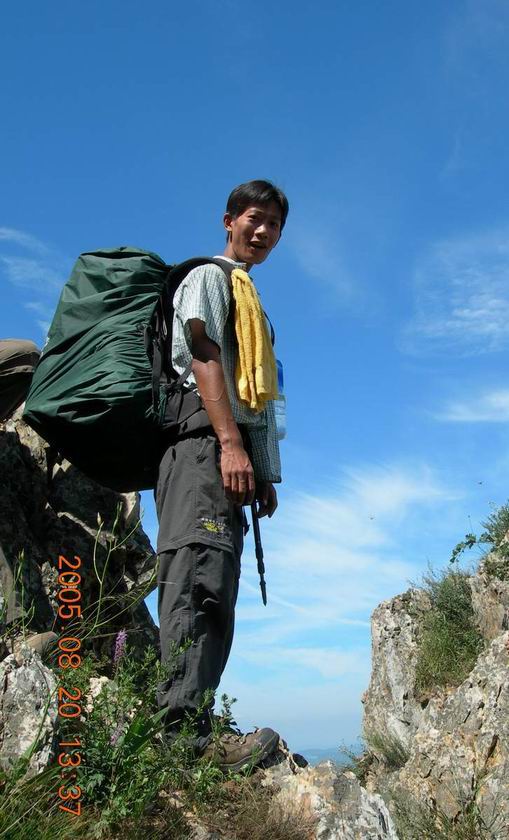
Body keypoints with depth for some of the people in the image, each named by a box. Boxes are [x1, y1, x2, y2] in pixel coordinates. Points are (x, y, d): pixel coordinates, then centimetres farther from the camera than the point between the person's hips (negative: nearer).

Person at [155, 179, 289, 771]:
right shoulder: (208, 277, 10)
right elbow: (204, 356, -7)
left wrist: (263, 473, 20)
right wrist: (230, 443, -20)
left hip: (232, 451, 9)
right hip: (204, 441, -9)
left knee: (213, 593, 0)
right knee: (200, 578, -23)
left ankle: (188, 732, -1)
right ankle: (185, 728, -29)